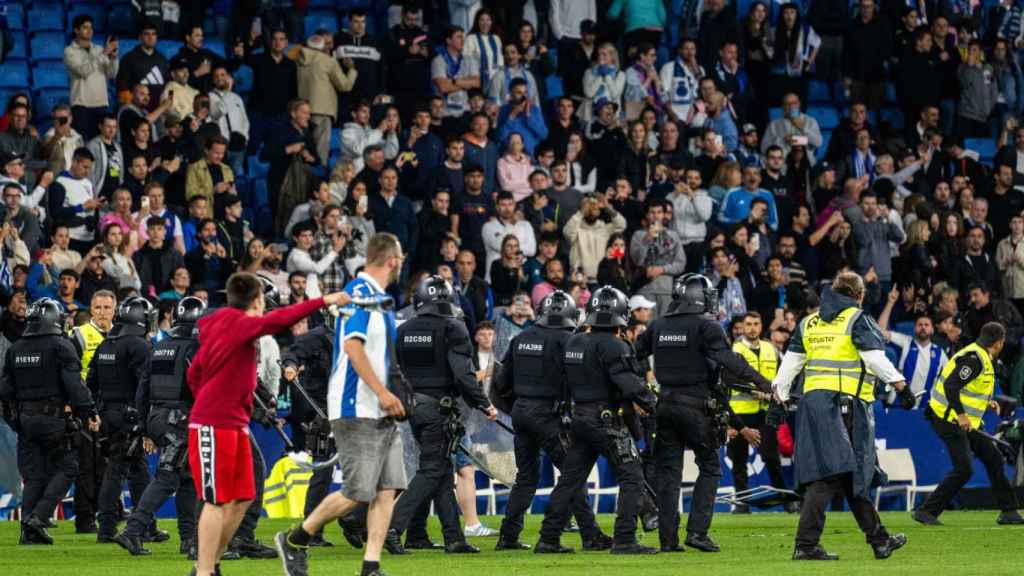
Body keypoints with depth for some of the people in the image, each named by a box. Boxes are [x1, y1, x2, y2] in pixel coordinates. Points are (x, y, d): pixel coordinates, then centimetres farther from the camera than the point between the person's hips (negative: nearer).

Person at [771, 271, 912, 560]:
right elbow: (876, 359, -10)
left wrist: (778, 396, 21)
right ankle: (805, 544, -15)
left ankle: (879, 540, 19)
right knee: (831, 475, -8)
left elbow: (790, 362, 17)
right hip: (848, 403, -7)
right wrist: (901, 386, -8)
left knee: (854, 474, 13)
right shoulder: (858, 320, -1)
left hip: (813, 401, 7)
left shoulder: (808, 323, 18)